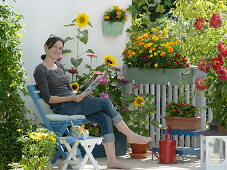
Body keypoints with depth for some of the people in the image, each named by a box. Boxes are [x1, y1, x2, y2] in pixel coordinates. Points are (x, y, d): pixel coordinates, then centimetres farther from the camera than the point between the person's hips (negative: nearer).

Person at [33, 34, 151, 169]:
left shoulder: (60, 67, 21)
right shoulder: (41, 71, -5)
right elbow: (47, 98, -12)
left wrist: (80, 95, 3)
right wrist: (73, 99, -19)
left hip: (72, 103, 8)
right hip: (61, 108, -8)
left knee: (105, 118, -16)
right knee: (105, 102, -19)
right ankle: (130, 135, -9)